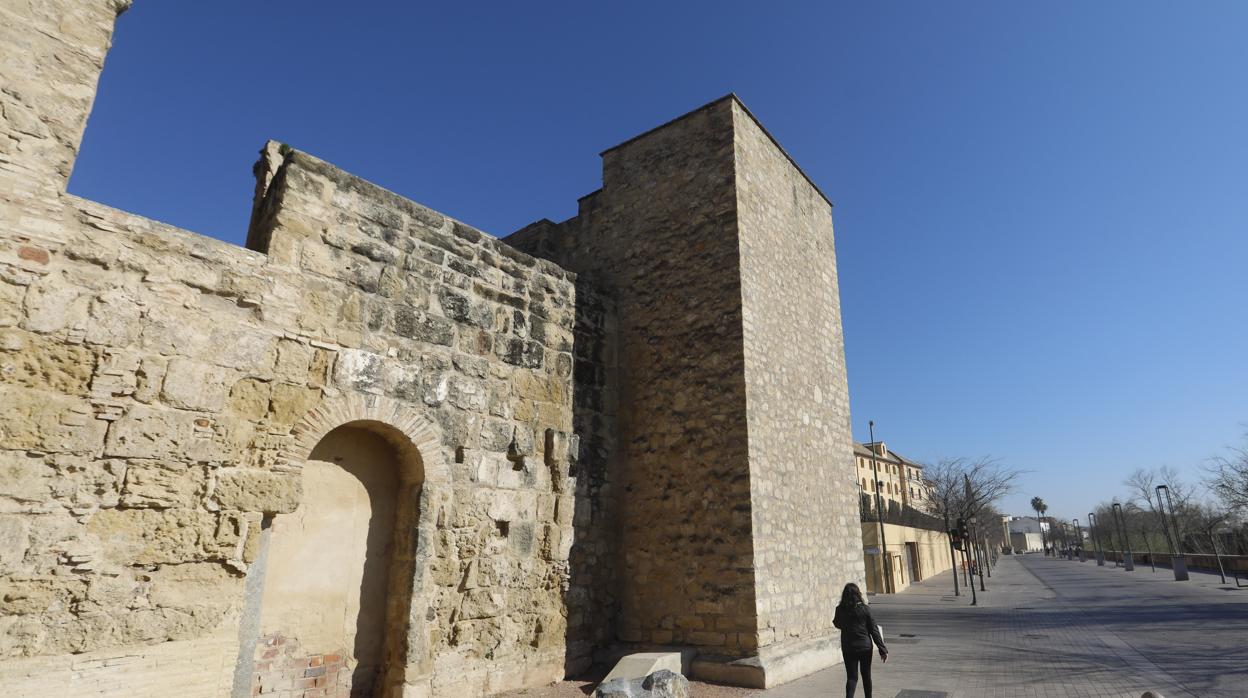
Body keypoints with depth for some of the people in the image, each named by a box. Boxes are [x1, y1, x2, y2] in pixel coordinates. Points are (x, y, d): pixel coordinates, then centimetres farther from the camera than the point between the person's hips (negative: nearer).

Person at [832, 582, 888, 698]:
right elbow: (873, 630, -8)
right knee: (866, 676, 18)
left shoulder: (840, 610, -7)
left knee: (851, 677, 6)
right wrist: (883, 649, -2)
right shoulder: (864, 609, -10)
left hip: (848, 648, 0)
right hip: (865, 646, 0)